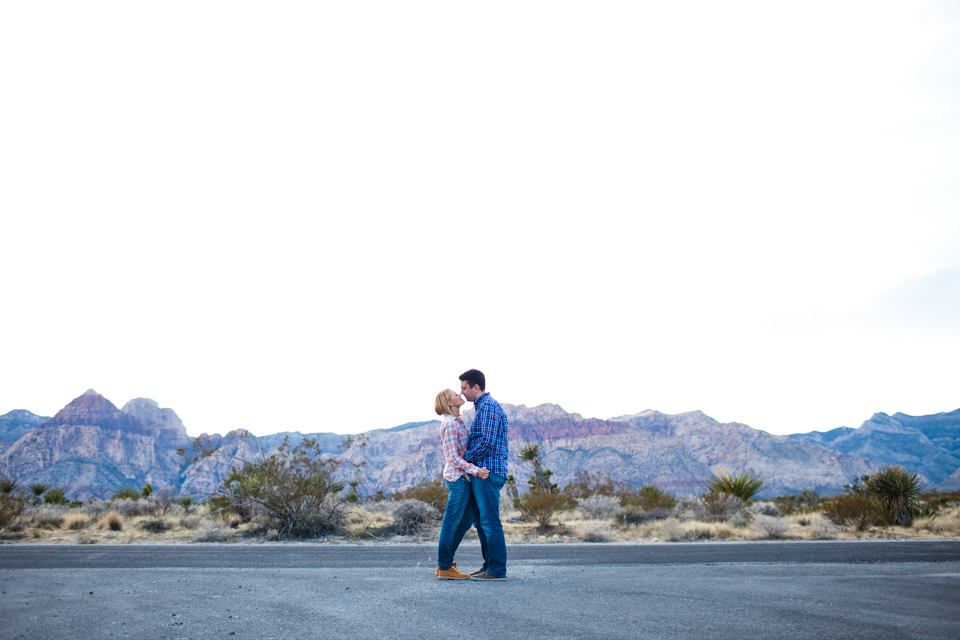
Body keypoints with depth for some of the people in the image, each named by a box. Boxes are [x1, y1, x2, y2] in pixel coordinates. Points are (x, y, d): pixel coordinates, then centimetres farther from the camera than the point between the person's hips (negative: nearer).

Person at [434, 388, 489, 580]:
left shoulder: (457, 422, 16)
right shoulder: (449, 424, -14)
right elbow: (453, 457, -18)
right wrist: (475, 470, -24)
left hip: (465, 477, 10)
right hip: (458, 477, -10)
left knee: (464, 522, 13)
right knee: (451, 523, -3)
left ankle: (444, 564, 20)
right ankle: (445, 568, 5)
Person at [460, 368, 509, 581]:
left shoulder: (488, 406, -12)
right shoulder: (481, 406, 21)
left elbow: (487, 441, -21)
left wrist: (466, 458, -11)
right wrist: (467, 458, 12)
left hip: (488, 470, -11)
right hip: (481, 471, 11)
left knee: (490, 521, -7)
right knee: (481, 521, 14)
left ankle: (497, 570, -2)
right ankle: (489, 566, 20)